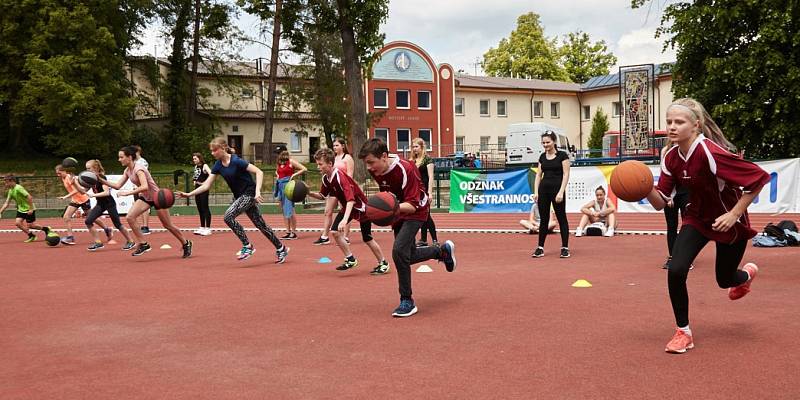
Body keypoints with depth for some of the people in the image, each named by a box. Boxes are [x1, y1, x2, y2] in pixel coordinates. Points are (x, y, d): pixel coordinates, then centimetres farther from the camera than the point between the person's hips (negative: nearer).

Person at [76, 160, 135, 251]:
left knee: (117, 224, 0)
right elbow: (83, 190, 7)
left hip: (109, 203, -8)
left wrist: (94, 195, -38)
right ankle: (98, 242, 0)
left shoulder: (101, 177, -19)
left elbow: (107, 192, -29)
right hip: (100, 204, 8)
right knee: (88, 221, -7)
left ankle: (130, 242, 17)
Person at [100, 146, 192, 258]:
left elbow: (145, 186, -38)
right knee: (130, 217, -14)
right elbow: (117, 186, 2)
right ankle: (143, 244, -4)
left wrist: (128, 192, -39)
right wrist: (101, 180, -6)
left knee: (168, 225, 2)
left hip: (156, 197, -8)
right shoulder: (127, 170, 1)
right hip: (145, 198, 8)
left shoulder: (138, 168, -25)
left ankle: (186, 243, 22)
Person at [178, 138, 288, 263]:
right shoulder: (218, 165, 1)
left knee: (228, 216, -21)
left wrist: (257, 191, -32)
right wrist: (189, 194, -7)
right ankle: (281, 248, 23)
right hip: (239, 195, 8)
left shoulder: (236, 161, -21)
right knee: (260, 224, 11)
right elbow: (206, 185, 2)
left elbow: (259, 172, -23)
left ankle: (247, 246, -9)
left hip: (249, 193, -8)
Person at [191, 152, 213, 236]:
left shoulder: (204, 166, -11)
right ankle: (202, 227, 19)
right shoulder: (196, 167, 13)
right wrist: (195, 182, 11)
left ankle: (208, 228, -5)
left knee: (205, 208, -7)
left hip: (203, 189, -8)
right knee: (200, 209, 11)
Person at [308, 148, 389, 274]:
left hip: (360, 206, -8)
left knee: (367, 238, -2)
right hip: (347, 207, 8)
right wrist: (310, 193, -9)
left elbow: (350, 199, -40)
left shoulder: (340, 176, -31)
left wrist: (345, 220, -51)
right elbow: (322, 196, 10)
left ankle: (383, 264, 16)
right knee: (334, 231, -6)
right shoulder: (326, 178, -5)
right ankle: (350, 260, 7)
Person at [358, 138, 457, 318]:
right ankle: (443, 251, 45)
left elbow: (412, 206, -35)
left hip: (415, 211, -8)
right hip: (398, 211, 8)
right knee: (409, 256, 16)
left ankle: (407, 301, -13)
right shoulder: (376, 170, -10)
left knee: (399, 251, -26)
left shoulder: (405, 169, -31)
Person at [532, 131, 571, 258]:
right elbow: (538, 175, 12)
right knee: (544, 219, 8)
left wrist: (561, 192, -17)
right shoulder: (542, 157, 10)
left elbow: (566, 175, -10)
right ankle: (540, 248, 12)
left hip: (557, 189, -5)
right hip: (543, 189, 5)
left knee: (561, 218, 1)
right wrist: (536, 192, 3)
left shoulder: (562, 155, -5)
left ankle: (565, 248, 7)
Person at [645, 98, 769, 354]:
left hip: (728, 223, -4)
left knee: (725, 280, 14)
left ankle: (747, 273, 54)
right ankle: (683, 332, 3)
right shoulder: (671, 158, -11)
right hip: (697, 219, 4)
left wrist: (734, 215, -25)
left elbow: (758, 179, -28)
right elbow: (660, 202, -8)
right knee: (676, 270, -16)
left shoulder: (711, 153, -31)